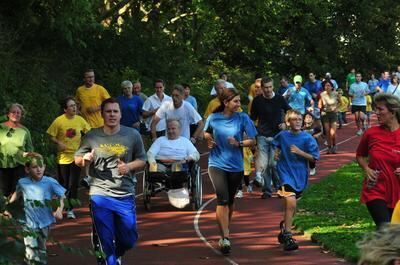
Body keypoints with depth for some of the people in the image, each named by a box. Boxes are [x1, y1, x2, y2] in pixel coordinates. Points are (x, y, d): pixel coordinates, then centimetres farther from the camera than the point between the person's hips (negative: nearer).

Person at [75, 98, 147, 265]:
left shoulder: (133, 135, 1)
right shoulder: (92, 136, 0)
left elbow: (142, 161, 8)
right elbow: (77, 160, 11)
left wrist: (129, 166, -12)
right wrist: (85, 159, -13)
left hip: (125, 195, 1)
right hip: (100, 195, -1)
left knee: (129, 238, 8)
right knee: (105, 241, 1)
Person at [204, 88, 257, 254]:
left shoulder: (242, 118, -6)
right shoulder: (213, 118, -4)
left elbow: (252, 141, -4)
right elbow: (206, 133, 17)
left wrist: (238, 143, -20)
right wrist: (208, 140, -3)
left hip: (236, 165, 2)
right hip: (217, 164, -1)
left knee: (230, 201, 16)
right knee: (222, 199, -16)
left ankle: (225, 232, 37)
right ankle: (225, 238, -17)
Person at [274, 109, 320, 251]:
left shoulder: (307, 138, -6)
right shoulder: (282, 136, -1)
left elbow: (314, 158, -9)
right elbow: (276, 145, 23)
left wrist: (300, 152, -20)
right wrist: (276, 152, 4)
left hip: (300, 175, 2)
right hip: (286, 174, -2)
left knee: (290, 206, 17)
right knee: (291, 203, -19)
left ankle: (284, 226, 45)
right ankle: (288, 237, -15)